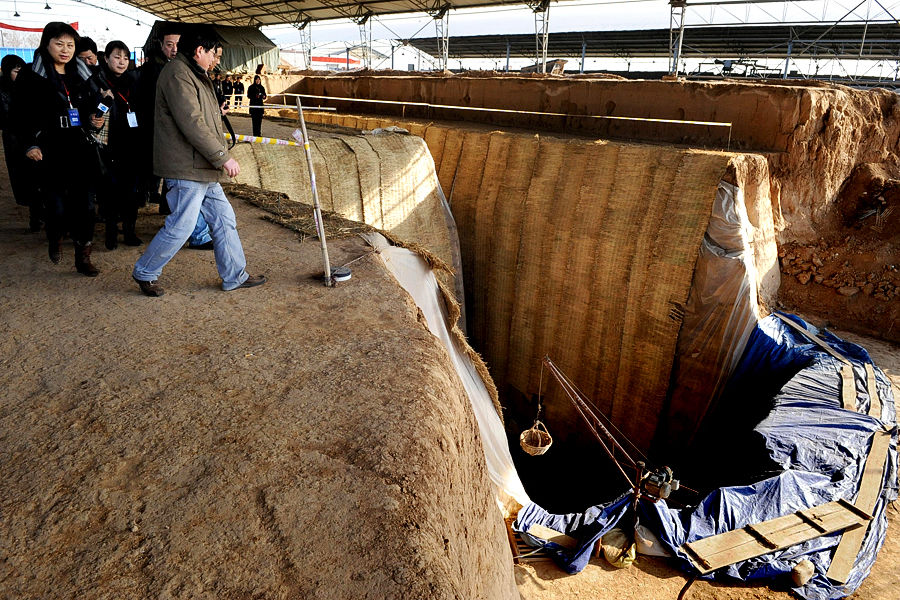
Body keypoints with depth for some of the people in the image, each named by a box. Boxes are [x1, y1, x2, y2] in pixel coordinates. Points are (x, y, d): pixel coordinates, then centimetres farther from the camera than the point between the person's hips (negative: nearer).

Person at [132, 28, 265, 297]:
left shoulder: (193, 74, 20)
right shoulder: (178, 74, -15)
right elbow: (192, 124, -24)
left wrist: (216, 112, 49)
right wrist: (224, 157, -22)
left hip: (201, 168, 11)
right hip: (186, 168, -11)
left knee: (224, 219, 11)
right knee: (181, 226, -5)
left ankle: (235, 276, 18)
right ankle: (145, 272, 15)